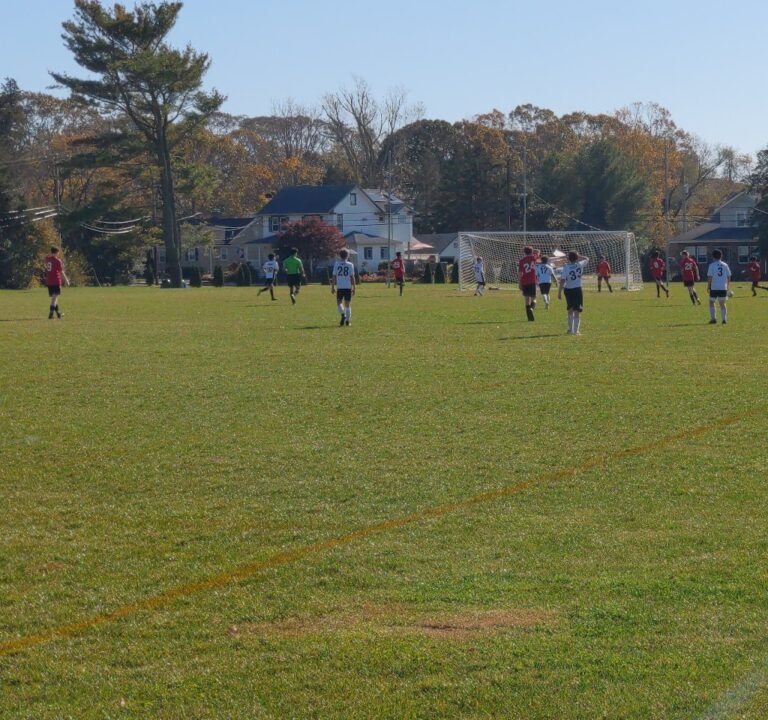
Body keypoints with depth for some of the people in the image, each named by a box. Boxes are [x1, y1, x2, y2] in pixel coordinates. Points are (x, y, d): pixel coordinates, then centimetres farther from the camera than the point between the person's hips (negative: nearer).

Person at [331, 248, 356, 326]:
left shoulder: (336, 264, 0)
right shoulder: (350, 265, -1)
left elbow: (334, 276, 0)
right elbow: (352, 277, -1)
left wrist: (332, 287, 8)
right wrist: (353, 288, 6)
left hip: (339, 287, 0)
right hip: (348, 287, 0)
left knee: (339, 302, 14)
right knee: (348, 304, 8)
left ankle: (343, 315, -11)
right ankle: (348, 320, 6)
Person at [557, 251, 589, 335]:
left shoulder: (566, 267, -14)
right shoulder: (580, 265, -7)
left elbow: (562, 281, -16)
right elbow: (587, 259, 16)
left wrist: (559, 292, -11)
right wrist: (578, 256, 8)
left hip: (568, 290, 0)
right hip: (577, 289, 0)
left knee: (570, 310, 17)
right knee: (577, 311, 0)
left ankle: (570, 329, 22)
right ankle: (576, 330, -6)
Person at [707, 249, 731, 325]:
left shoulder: (712, 265, -6)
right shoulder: (725, 265, 6)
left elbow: (709, 277, -10)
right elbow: (729, 276, 9)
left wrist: (708, 286, -1)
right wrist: (728, 286, 19)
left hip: (714, 288, -4)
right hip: (723, 288, 4)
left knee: (711, 302, 10)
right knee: (722, 303, 12)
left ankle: (713, 318, 3)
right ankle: (724, 319, 5)